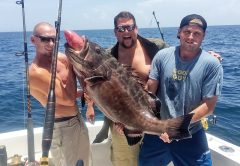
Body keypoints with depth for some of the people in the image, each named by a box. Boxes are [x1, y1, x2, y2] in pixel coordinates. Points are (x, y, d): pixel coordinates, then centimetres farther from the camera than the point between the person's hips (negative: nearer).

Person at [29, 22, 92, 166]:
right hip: (62, 127, -8)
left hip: (78, 119, 8)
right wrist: (69, 66, -18)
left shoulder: (60, 58, -2)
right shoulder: (36, 72, -25)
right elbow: (69, 99, -24)